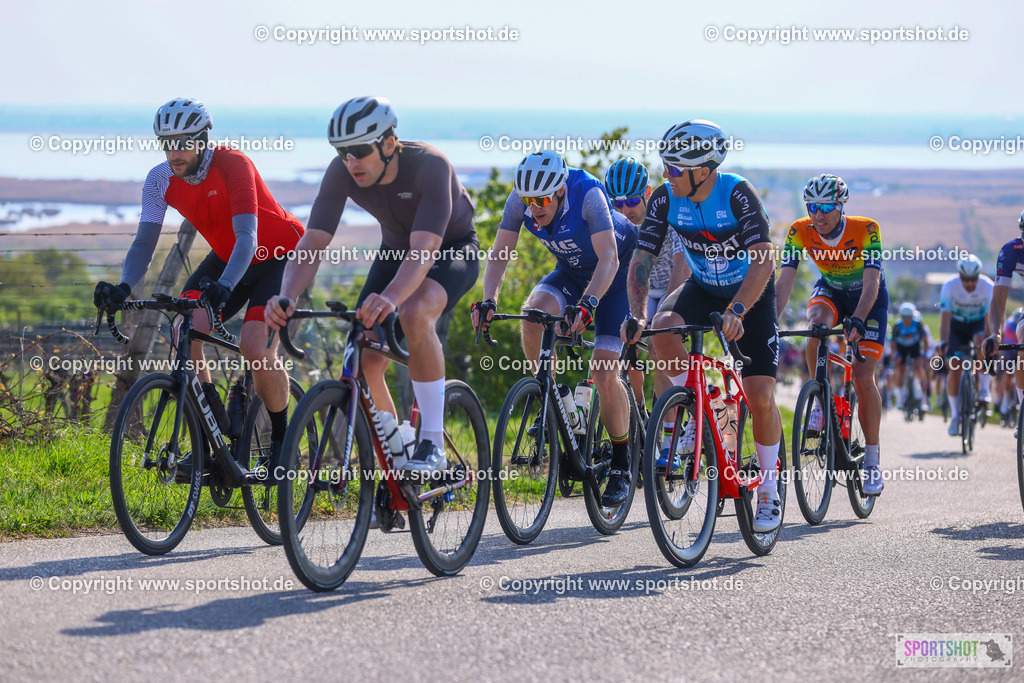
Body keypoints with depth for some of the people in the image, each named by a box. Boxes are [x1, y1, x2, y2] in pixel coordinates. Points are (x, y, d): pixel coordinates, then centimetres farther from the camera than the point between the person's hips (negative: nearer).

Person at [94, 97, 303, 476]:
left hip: (279, 256, -6)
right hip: (227, 257, 6)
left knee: (254, 346, -24)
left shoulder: (232, 165, -30)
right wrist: (124, 288, -36)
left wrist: (224, 287, -57)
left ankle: (282, 440, 0)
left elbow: (247, 238, -39)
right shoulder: (161, 179, -14)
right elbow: (144, 242, -16)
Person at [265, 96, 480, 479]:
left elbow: (424, 249, -47)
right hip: (396, 249, 5)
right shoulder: (342, 173, -22)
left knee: (415, 313, -38)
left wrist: (390, 297, -65)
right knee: (364, 364, -11)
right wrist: (287, 297, -47)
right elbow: (313, 243, -27)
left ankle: (433, 444, -27)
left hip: (453, 250, -5)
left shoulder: (430, 166, -36)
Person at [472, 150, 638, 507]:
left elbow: (609, 259, -40)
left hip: (617, 270, -5)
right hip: (571, 270, 5)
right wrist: (488, 301, -35)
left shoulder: (588, 194, -34)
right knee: (534, 313, -29)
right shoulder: (520, 199, -20)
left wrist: (588, 303, -55)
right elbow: (499, 255, -18)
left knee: (604, 375, -14)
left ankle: (621, 467, 3)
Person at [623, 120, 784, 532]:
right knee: (663, 326, -30)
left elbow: (764, 259, -38)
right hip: (703, 288, 3)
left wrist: (737, 310, -51)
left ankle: (770, 490, 7)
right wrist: (637, 315, -36)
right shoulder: (666, 199, -18)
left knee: (760, 397, -12)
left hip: (751, 294, -3)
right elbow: (642, 259, -19)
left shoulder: (737, 194, -29)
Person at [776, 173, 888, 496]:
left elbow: (871, 282, -38)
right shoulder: (799, 232, -23)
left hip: (868, 297, -2)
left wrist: (858, 320, -53)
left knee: (863, 376, -12)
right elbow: (785, 279, -28)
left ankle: (872, 460, -2)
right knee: (818, 322, -35)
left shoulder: (866, 230, -31)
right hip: (830, 290, 2)